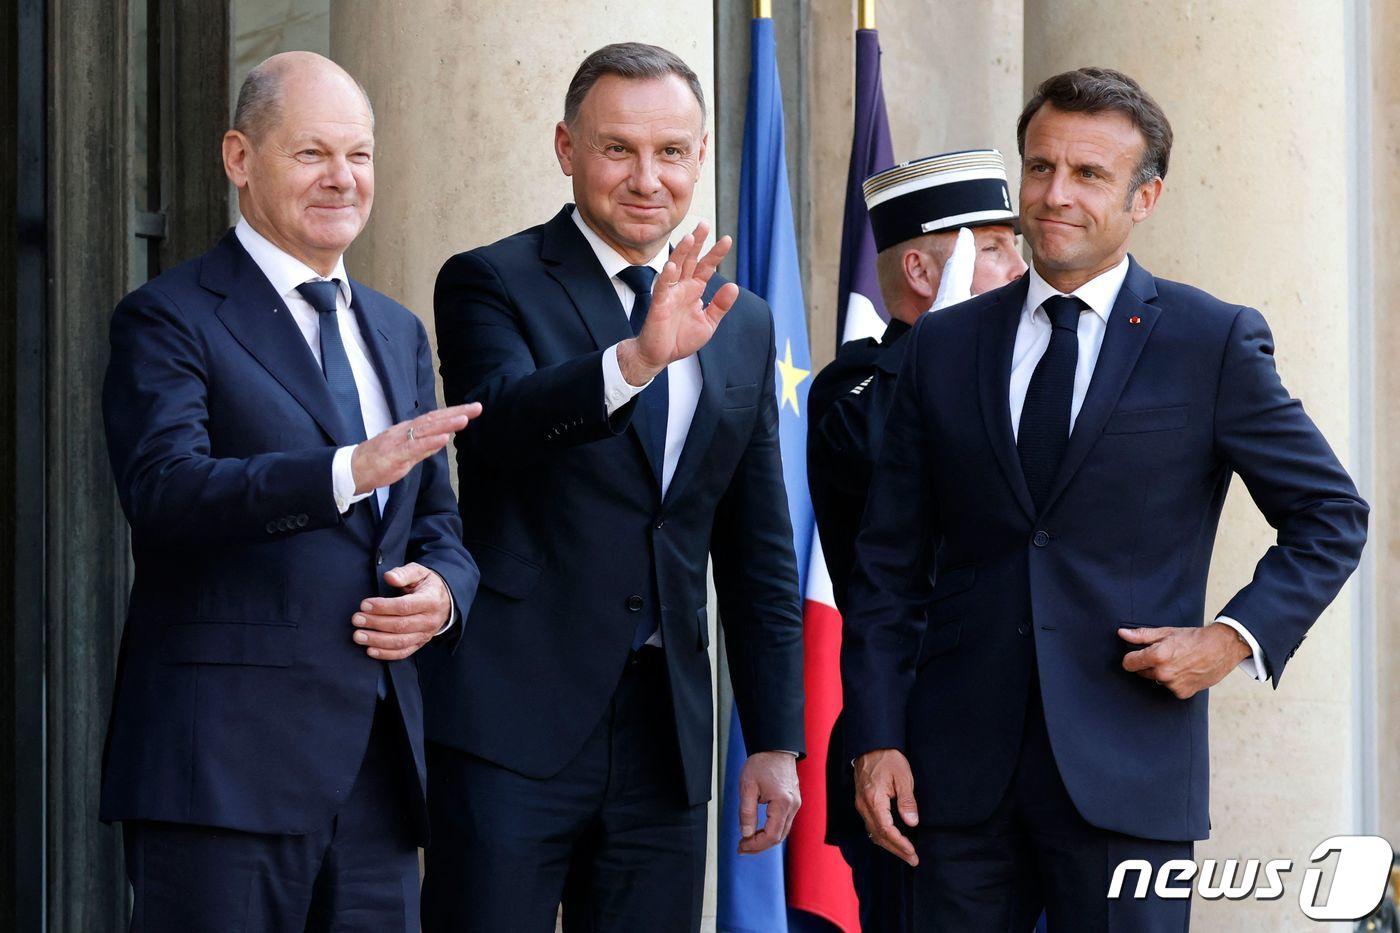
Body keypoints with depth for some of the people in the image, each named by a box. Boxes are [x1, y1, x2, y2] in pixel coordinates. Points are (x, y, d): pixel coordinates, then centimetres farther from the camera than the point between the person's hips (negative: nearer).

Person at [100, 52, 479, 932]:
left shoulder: (397, 331, 21)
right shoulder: (170, 320, -2)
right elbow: (164, 489, -18)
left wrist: (442, 591, -1)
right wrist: (347, 473, -31)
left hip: (378, 760, 6)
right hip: (228, 760, -6)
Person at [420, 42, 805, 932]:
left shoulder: (744, 326, 14)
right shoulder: (491, 284, -1)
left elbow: (759, 556, 17)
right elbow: (501, 422, -22)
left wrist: (777, 740, 12)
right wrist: (640, 357, -38)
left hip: (668, 730, 5)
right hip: (514, 721, -5)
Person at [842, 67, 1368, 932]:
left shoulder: (1215, 343, 2)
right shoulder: (943, 347, 10)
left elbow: (1332, 516, 8)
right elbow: (891, 566, 10)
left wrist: (1239, 635, -6)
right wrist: (875, 740, 2)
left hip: (1126, 772, -2)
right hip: (959, 767, 3)